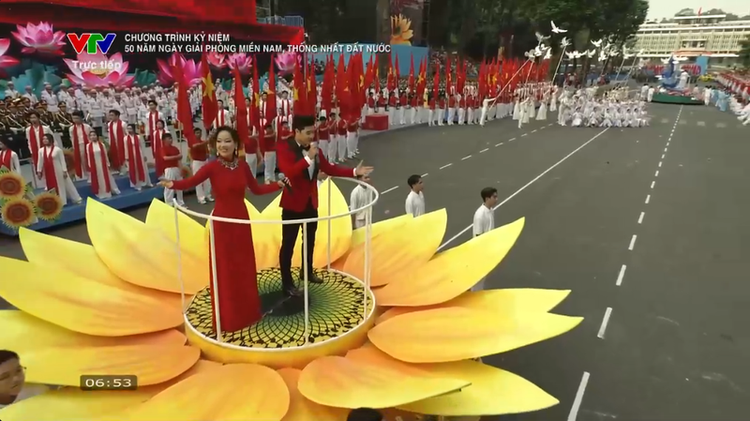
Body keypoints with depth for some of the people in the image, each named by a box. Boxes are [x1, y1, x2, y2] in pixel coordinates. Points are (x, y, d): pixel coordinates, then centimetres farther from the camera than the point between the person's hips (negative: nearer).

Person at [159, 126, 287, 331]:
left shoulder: (243, 165, 0)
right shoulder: (212, 166, -13)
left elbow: (256, 189, 10)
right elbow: (191, 181, -27)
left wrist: (279, 184, 4)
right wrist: (173, 184, -46)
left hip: (242, 220, 4)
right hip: (221, 223, -4)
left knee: (245, 266, 15)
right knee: (225, 269, 5)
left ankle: (248, 311, 32)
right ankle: (228, 317, 20)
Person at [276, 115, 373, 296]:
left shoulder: (313, 148, 3)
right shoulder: (284, 147, -16)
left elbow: (328, 168, 5)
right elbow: (289, 172, -31)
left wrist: (354, 171, -1)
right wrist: (308, 158, -37)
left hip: (311, 201, 7)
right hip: (293, 203, -7)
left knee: (310, 240, 22)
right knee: (288, 244, 3)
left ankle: (307, 272, 42)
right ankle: (287, 283, 15)